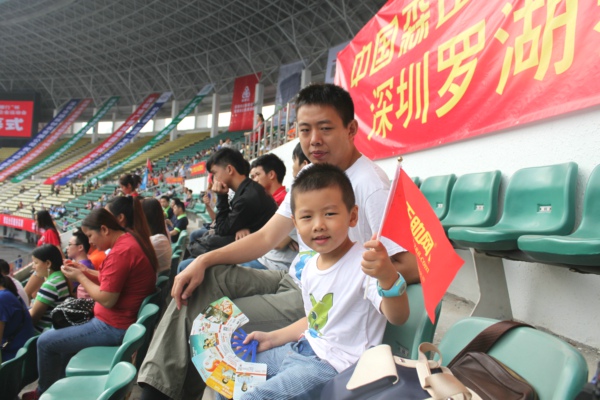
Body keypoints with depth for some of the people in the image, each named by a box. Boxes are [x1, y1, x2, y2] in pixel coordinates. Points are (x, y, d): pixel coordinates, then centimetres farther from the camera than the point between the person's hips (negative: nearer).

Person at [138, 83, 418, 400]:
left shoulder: (370, 184, -20)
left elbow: (411, 267, -22)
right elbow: (266, 237, 7)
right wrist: (204, 261, -3)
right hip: (294, 281, 8)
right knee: (206, 278, -1)